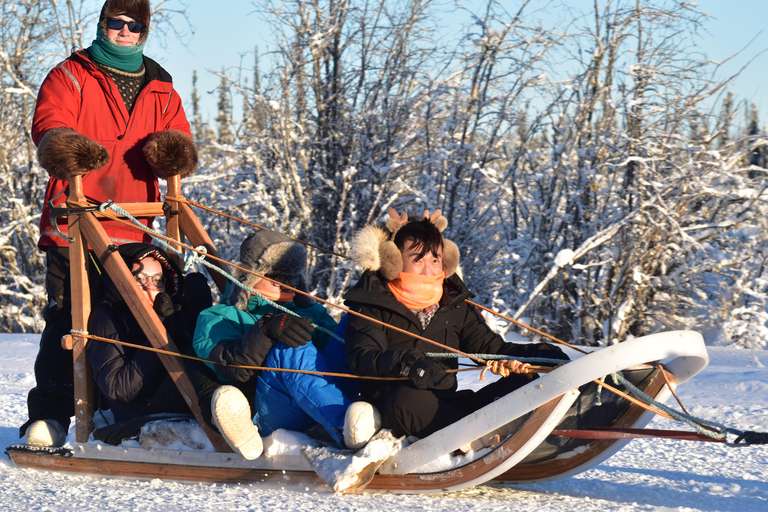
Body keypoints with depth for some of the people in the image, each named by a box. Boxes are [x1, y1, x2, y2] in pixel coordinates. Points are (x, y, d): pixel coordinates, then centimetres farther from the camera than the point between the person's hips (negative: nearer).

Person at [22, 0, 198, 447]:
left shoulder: (161, 91, 19)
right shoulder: (70, 77, 8)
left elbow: (179, 138, 14)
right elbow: (49, 126, -8)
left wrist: (174, 152, -13)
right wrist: (64, 148, -33)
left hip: (133, 230, 4)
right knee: (65, 322, -7)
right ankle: (49, 417, -4)